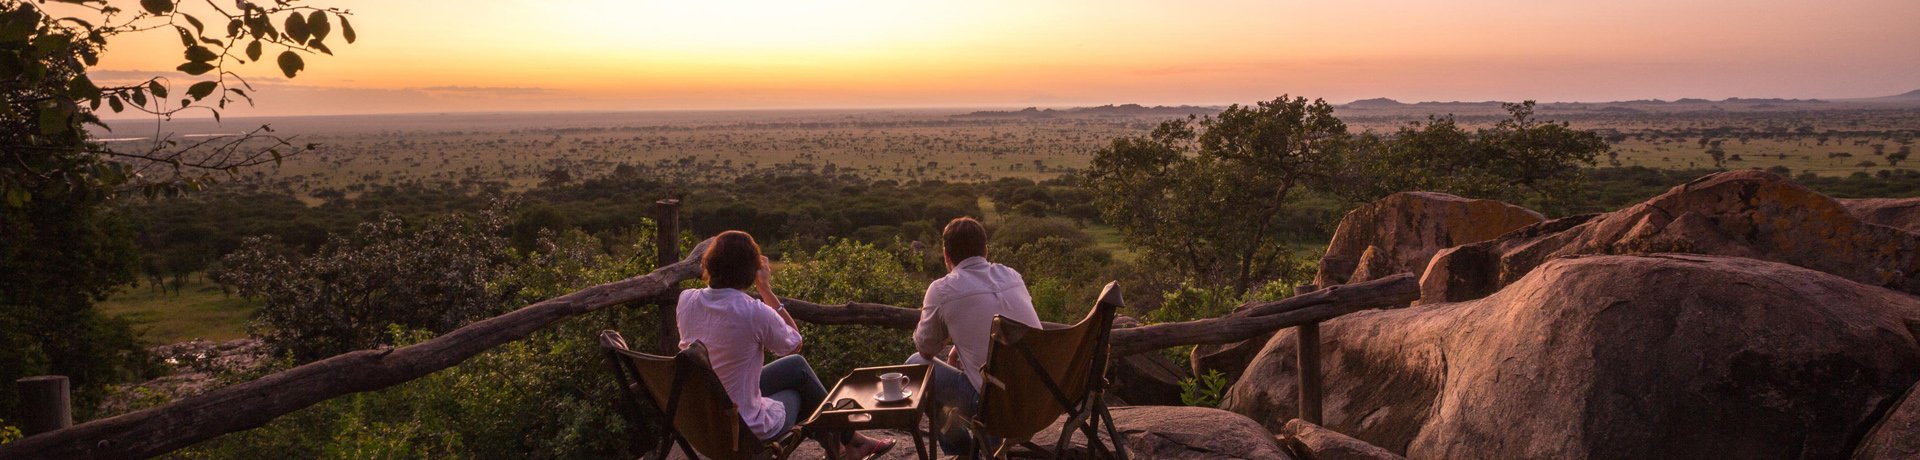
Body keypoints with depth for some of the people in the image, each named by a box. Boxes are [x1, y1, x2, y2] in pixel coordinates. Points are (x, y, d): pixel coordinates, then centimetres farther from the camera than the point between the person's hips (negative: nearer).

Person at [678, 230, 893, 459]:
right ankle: (850, 440, 47)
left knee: (797, 365, 24)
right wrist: (765, 288, -9)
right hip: (742, 429, -6)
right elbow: (795, 344, -7)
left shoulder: (686, 301, -9)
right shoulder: (754, 312, -28)